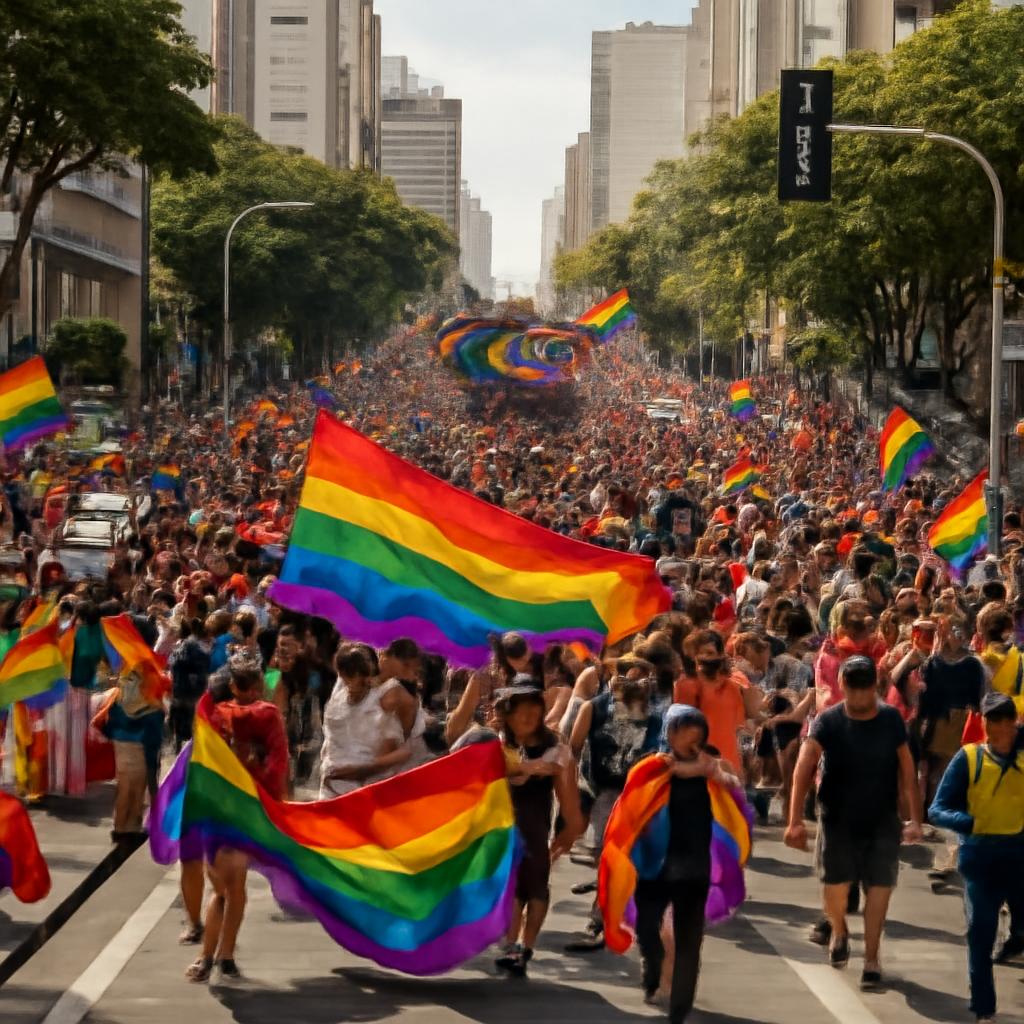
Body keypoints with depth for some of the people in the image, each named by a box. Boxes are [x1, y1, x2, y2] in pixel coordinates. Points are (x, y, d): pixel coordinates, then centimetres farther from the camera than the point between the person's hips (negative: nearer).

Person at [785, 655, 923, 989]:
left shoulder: (891, 720, -5)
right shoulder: (827, 722, -12)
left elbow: (906, 770, -2)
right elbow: (804, 768, -22)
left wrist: (915, 819, -6)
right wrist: (796, 820, -34)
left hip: (882, 821, 1)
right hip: (838, 820, -1)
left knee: (879, 889, 0)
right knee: (836, 887, 0)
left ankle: (871, 959, 14)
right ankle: (839, 932, 33)